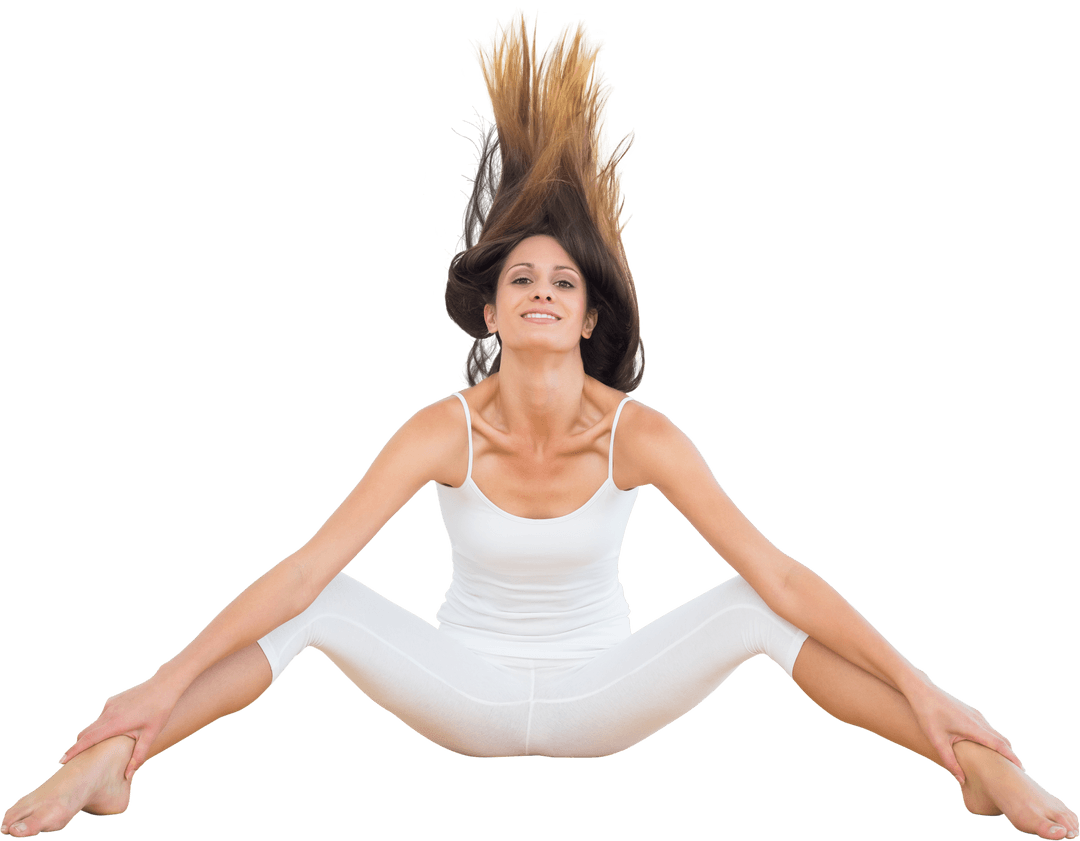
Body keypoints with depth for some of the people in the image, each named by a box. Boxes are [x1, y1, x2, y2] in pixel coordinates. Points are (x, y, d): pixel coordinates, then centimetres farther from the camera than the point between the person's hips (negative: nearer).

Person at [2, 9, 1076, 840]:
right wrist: (166, 683, -24)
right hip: (464, 693, 0)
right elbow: (306, 564, -21)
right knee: (323, 605, -23)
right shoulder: (444, 431, -18)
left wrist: (920, 689, -21)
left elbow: (779, 573, -19)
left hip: (604, 694, 0)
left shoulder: (638, 433, -19)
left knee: (754, 611, -23)